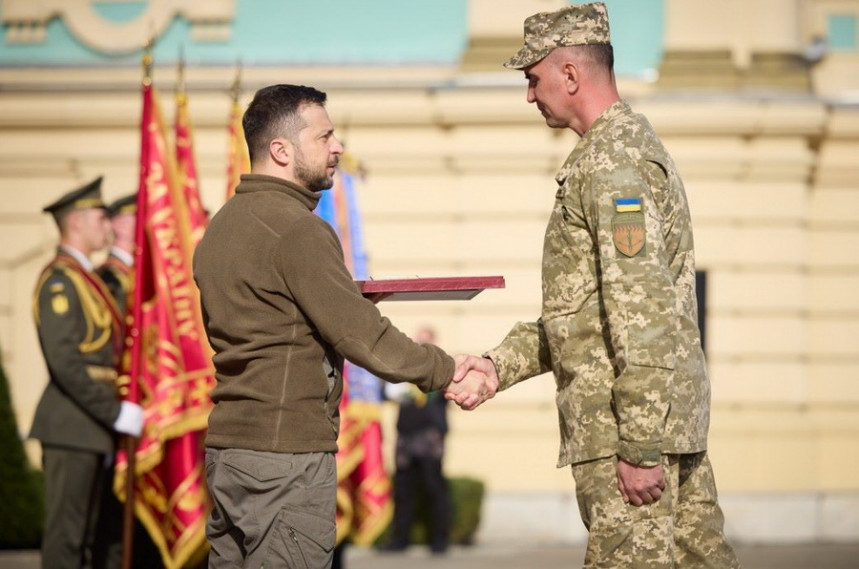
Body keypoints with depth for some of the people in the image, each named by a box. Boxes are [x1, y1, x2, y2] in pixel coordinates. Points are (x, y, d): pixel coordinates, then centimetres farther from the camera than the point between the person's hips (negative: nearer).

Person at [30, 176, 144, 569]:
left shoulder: (86, 279, 20)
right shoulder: (59, 281, -11)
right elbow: (65, 362, -20)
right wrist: (115, 413, -20)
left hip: (97, 429, 10)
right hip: (71, 429, -10)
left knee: (102, 533, 11)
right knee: (66, 535, -6)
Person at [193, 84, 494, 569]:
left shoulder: (223, 224, 15)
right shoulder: (298, 229, -14)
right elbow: (362, 336, -16)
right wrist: (450, 374, -8)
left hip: (226, 446, 9)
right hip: (286, 456, -9)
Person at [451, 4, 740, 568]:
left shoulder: (612, 162, -14)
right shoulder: (635, 143, 19)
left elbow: (643, 314, -22)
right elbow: (579, 311, 23)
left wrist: (640, 448, -23)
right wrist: (501, 363, 14)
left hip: (628, 422, -10)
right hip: (674, 414, 10)